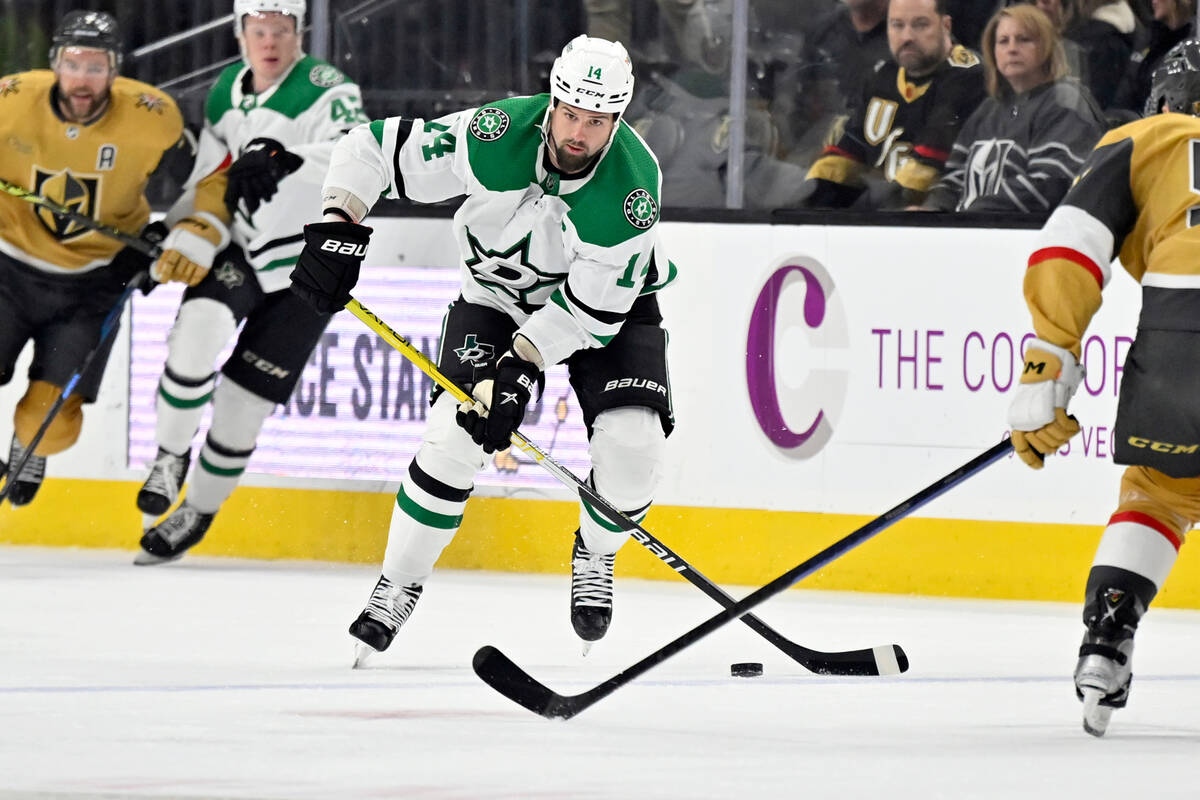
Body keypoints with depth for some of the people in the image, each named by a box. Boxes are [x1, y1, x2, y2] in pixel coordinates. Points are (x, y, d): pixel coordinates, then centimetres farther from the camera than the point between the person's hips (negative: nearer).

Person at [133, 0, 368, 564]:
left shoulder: (322, 89, -15)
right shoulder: (225, 94, 5)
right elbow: (212, 184, 12)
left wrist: (283, 157, -48)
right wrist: (181, 240, -4)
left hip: (307, 268, -4)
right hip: (242, 249, 4)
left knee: (245, 398, -1)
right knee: (200, 324, -28)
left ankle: (199, 511, 22)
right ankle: (170, 459, -8)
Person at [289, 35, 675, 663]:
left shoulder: (634, 185, -31)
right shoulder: (497, 136, -30)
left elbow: (595, 308, -26)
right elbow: (372, 148, -20)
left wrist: (522, 366, -31)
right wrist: (337, 229, -27)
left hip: (610, 301, 0)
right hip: (498, 292, 0)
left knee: (632, 445, -19)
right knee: (453, 437, -19)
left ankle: (595, 555, 14)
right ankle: (397, 587, -2)